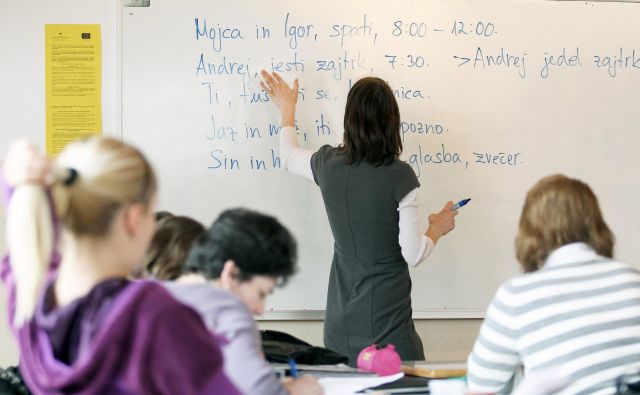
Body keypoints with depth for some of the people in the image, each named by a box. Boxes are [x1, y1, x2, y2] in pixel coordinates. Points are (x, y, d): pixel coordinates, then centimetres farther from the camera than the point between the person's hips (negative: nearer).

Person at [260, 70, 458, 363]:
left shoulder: (329, 165, -2)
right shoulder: (399, 176, -15)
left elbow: (289, 156, 23)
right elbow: (413, 254, -13)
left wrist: (287, 109, 39)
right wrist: (438, 228, 8)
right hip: (386, 315, -5)